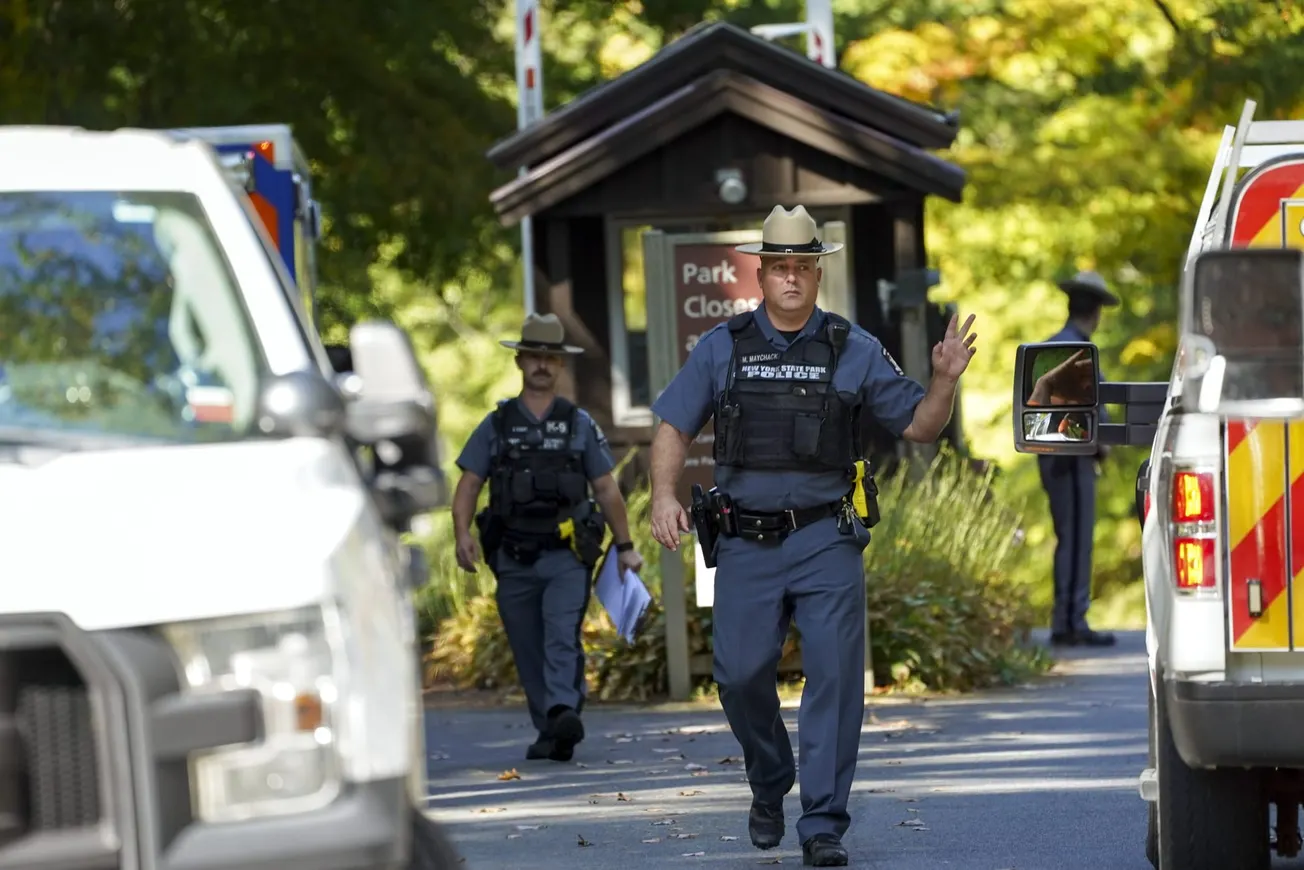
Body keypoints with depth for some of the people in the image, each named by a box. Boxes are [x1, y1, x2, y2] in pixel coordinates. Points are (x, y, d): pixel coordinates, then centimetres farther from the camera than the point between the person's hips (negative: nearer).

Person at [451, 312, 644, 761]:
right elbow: (468, 486, 5)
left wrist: (625, 547, 11)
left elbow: (607, 489, 13)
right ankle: (548, 732, 14)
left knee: (562, 636, -21)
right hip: (514, 560, 2)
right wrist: (463, 534, -12)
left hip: (567, 557, -2)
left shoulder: (579, 424, 10)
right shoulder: (496, 426, 10)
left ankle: (564, 713, -37)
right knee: (528, 652, 6)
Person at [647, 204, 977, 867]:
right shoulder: (722, 348, 7)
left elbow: (919, 426, 8)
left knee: (834, 674, -10)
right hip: (746, 542, 1)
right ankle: (769, 785, 28)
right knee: (741, 674, 0)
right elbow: (673, 427, 9)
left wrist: (944, 382, -11)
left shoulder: (853, 351, 5)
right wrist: (664, 494, -8)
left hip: (826, 540, -1)